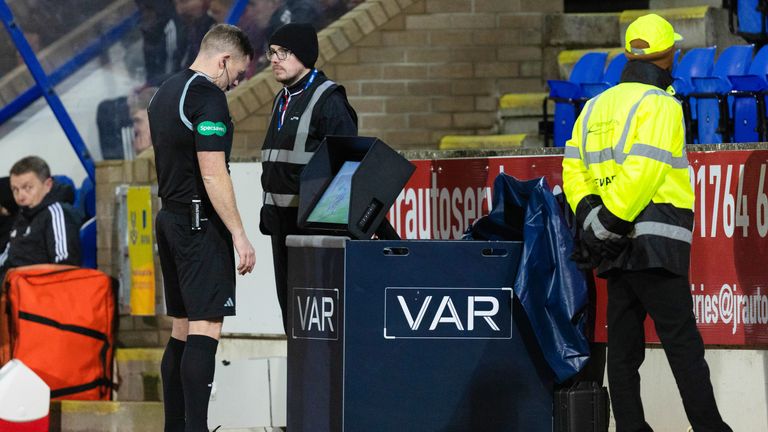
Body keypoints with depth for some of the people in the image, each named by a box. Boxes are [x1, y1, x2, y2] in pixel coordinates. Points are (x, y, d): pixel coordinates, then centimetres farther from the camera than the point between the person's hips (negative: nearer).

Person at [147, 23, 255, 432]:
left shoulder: (164, 93, 15)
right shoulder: (208, 96, -15)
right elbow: (212, 173, -20)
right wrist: (239, 234, -18)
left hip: (170, 218, 10)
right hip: (201, 224, -10)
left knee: (182, 328, 12)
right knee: (205, 328, -12)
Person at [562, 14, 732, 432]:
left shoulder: (595, 107, 14)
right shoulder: (660, 105, -9)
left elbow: (573, 169, 10)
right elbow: (642, 172, -18)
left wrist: (589, 216, 2)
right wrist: (609, 221, -14)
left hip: (614, 249, 7)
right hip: (654, 241, -7)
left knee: (623, 343, 8)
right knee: (683, 342, -8)